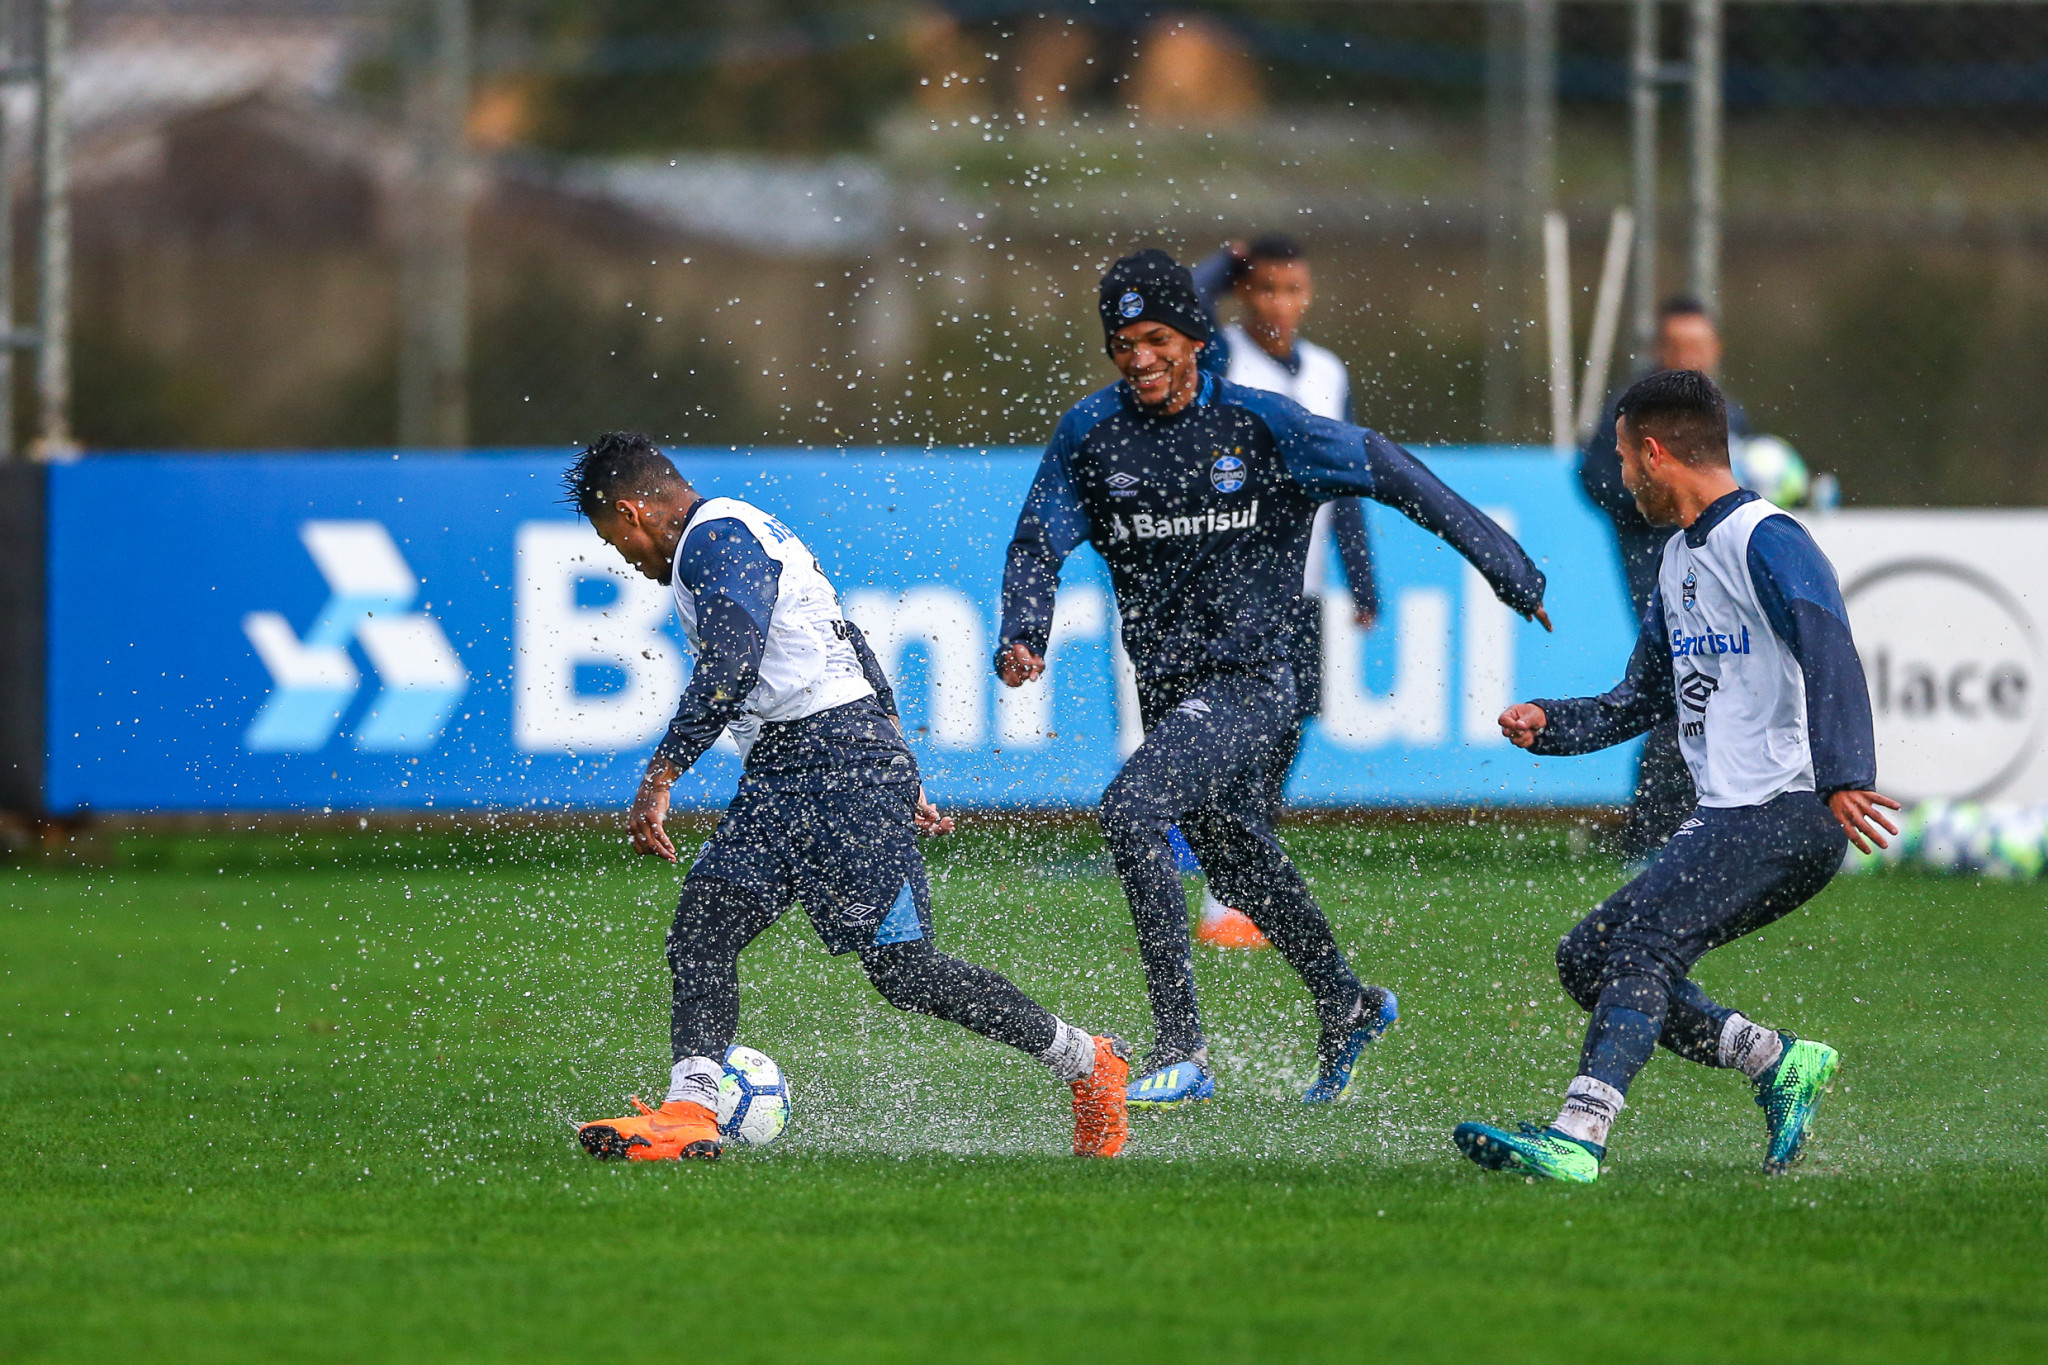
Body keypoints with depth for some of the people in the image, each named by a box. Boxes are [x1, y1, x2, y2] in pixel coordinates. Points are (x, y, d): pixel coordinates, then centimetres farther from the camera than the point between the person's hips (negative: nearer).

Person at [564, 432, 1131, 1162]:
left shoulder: (716, 539, -10)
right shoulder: (739, 533, 23)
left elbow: (728, 670, -25)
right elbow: (850, 650, 28)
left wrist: (659, 780, -27)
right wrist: (899, 778, 29)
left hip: (842, 767, -11)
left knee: (902, 968, -9)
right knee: (702, 927, -5)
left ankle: (1086, 1063, 5)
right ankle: (689, 1113, -17)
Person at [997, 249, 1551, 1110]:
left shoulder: (1258, 424, -11)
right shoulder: (1091, 434, -1)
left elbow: (1384, 472, -3)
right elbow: (1039, 544, 0)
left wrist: (1502, 564, 0)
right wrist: (1022, 636, -21)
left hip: (1248, 680, -6)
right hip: (1166, 685, 6)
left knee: (1132, 810, -26)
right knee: (1240, 863, 20)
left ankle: (1182, 1052, -24)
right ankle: (1346, 1009, 47)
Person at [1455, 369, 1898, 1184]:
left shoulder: (1768, 543, -10)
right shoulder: (1679, 560, 20)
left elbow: (1831, 659, -25)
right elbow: (1645, 699, 31)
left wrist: (1843, 779, -40)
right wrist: (1550, 726, 14)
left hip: (1789, 814, -10)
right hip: (1721, 823, 10)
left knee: (1642, 939, -25)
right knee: (1587, 961, 6)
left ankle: (1578, 1139, -35)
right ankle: (1780, 1062, 9)